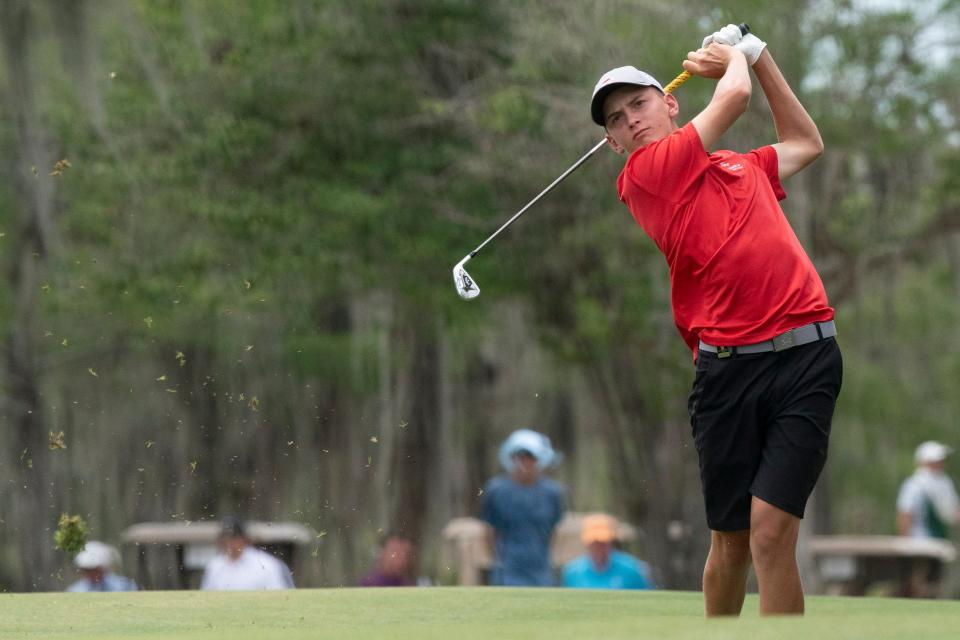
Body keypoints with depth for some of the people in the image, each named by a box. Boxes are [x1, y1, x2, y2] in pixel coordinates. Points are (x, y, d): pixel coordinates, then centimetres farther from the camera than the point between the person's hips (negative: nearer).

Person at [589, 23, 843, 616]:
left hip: (805, 355, 2)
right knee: (730, 541, 5)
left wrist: (758, 53, 35)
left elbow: (806, 142, 41)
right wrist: (734, 57, 22)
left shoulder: (743, 167, 22)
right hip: (727, 366, -2)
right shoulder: (642, 176, 3)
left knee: (771, 532, -12)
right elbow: (735, 96, 0)